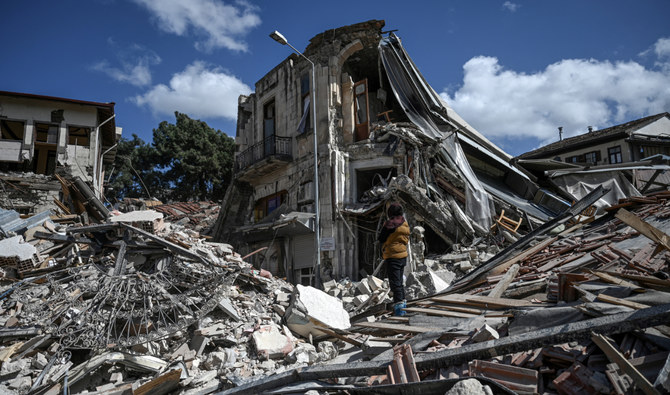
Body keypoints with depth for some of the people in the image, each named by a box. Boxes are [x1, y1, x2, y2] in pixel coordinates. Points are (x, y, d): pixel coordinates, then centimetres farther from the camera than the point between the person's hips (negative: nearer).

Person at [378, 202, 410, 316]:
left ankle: (398, 306, -9)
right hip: (403, 255, 8)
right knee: (400, 281, 19)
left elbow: (381, 239, -8)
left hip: (392, 256, -8)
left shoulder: (390, 224, -15)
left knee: (395, 282, -5)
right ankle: (403, 304, 25)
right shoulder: (405, 224, 8)